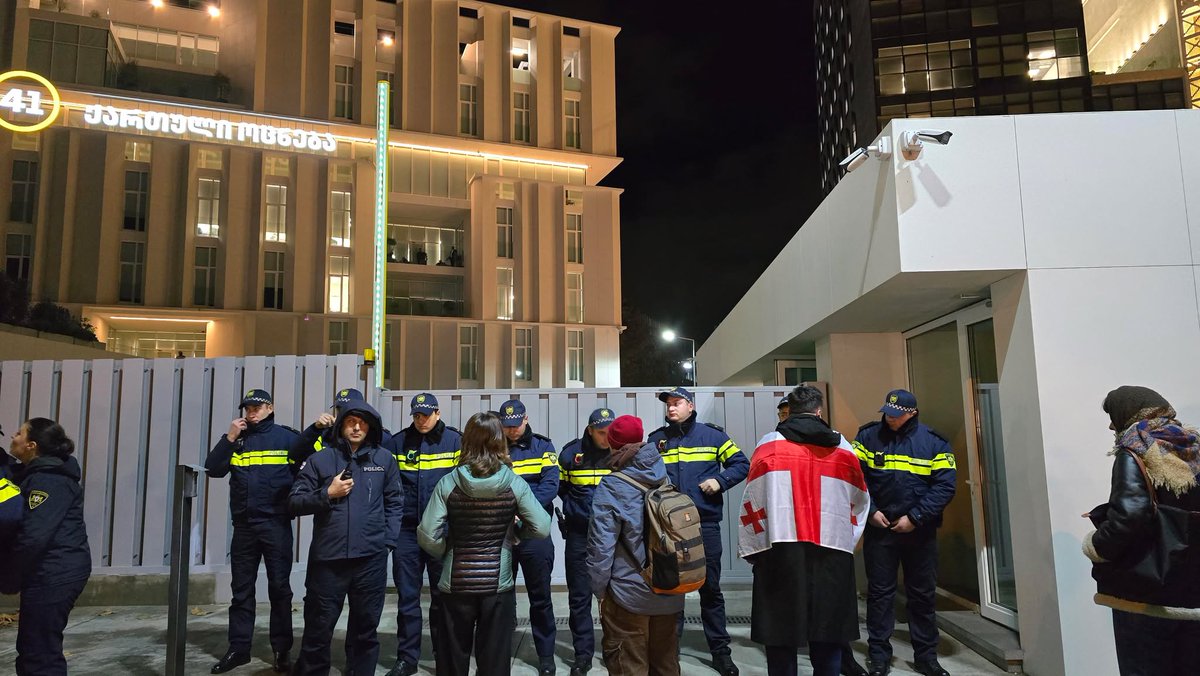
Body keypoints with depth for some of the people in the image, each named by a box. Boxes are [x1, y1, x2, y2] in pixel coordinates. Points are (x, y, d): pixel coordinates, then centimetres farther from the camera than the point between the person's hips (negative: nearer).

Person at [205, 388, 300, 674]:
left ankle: (282, 649, 13)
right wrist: (229, 438, -8)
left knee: (279, 588, 4)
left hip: (276, 524, -4)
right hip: (244, 525, 4)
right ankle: (238, 648, 20)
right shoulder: (237, 439, 10)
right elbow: (213, 469, 0)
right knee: (241, 589, 10)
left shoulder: (286, 437, -3)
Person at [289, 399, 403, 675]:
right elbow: (294, 503, 4)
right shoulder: (320, 459, 3)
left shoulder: (384, 459, 6)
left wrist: (389, 540, 1)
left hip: (371, 558, 1)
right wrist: (327, 494, -10)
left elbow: (394, 502, 9)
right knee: (318, 629, 8)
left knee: (365, 629, 13)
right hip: (327, 558, -1)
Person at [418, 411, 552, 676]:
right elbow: (542, 529, -11)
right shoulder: (514, 484, -8)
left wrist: (446, 553, 6)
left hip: (456, 584, 0)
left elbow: (427, 536, -12)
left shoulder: (448, 483, -8)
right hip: (498, 583, 0)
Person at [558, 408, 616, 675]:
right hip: (579, 535, 0)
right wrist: (575, 508, 3)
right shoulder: (571, 453, -5)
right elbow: (559, 486, 7)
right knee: (579, 596, 6)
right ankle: (583, 653, 18)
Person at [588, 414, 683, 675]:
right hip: (670, 594, 5)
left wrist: (599, 589, -4)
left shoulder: (612, 486, -15)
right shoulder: (664, 479, 1)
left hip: (629, 595, -5)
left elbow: (601, 545, -15)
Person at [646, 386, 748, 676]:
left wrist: (721, 481, -12)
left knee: (710, 587, 6)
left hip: (705, 524, -2)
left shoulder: (712, 435, 1)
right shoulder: (656, 439, 8)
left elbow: (741, 464, 3)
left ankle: (720, 650, 19)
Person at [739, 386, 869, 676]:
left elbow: (753, 502, 0)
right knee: (828, 635, 11)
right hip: (833, 552, 2)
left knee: (781, 633, 5)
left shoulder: (768, 445, 3)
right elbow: (859, 502, 20)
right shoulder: (843, 448, 11)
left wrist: (750, 550, 6)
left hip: (780, 552, -2)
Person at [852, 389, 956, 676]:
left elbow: (944, 485, -8)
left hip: (920, 530, 1)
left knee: (923, 593, 11)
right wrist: (870, 510, -12)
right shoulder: (868, 435, -2)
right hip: (879, 527, 0)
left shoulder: (934, 442, -3)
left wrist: (915, 517, -13)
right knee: (880, 592, 6)